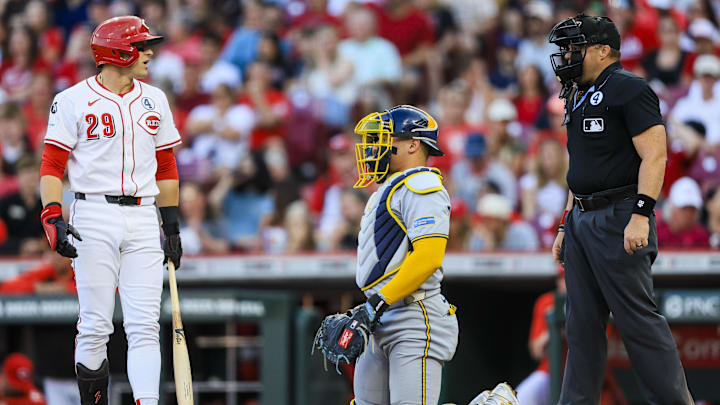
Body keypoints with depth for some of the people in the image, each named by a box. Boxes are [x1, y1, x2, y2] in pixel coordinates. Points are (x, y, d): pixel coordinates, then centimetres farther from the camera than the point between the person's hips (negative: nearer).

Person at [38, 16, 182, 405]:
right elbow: (51, 166, -3)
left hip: (143, 220, 4)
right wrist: (53, 218, -16)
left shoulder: (154, 100, 14)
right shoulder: (73, 100, -2)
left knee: (145, 326, -6)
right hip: (94, 218, -4)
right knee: (96, 325, -4)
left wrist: (172, 225, 18)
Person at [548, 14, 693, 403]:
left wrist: (640, 215, -24)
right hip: (582, 219, 9)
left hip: (619, 218, -9)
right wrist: (566, 227, 21)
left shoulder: (629, 90, -8)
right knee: (582, 323, 8)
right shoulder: (581, 98, 21)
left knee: (637, 319, -10)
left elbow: (654, 155, -16)